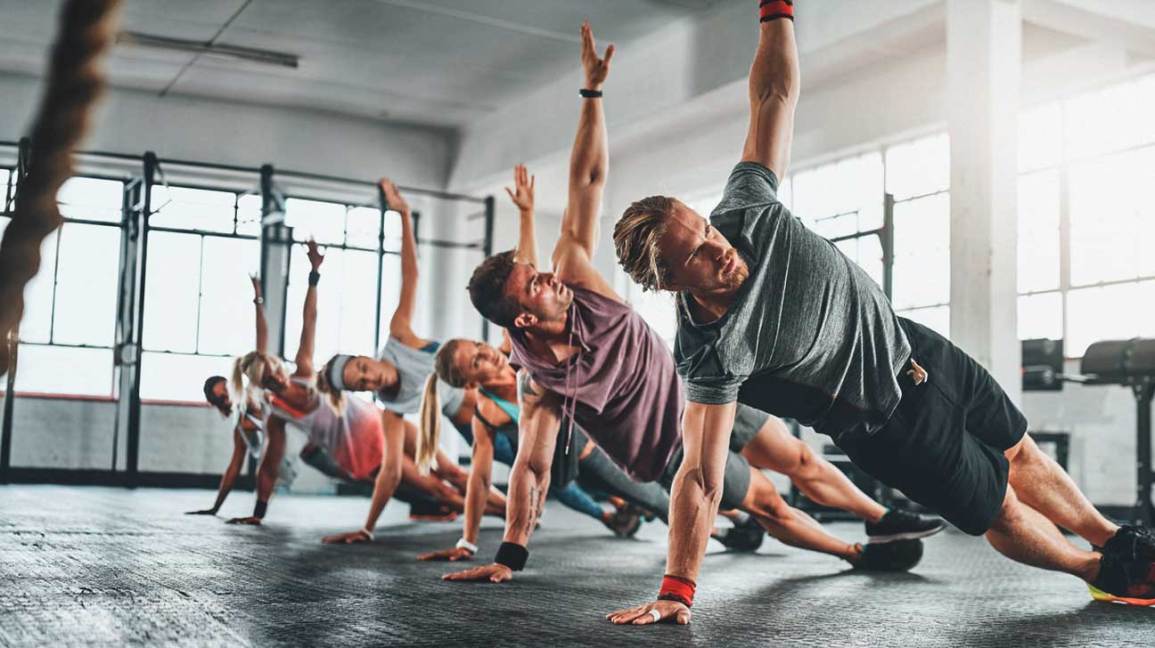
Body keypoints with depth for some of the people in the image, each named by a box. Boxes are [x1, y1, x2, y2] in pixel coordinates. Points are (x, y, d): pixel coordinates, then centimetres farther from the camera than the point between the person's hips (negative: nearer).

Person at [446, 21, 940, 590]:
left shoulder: (573, 279, -21)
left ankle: (883, 518, 37)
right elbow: (531, 468, -31)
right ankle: (858, 554, 32)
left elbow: (587, 181, -22)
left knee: (797, 460, 16)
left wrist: (592, 91, -27)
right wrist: (508, 557, -36)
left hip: (699, 392, 5)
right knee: (767, 501, 7)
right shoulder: (543, 385, -32)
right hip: (673, 449, -5)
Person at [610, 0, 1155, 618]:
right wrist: (676, 589, -38)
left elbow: (775, 94, -12)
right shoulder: (711, 354, -34)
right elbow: (701, 478, -34)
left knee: (1019, 454, 24)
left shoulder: (744, 208, -22)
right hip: (889, 424, -5)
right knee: (1002, 512, 11)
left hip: (911, 345, 5)